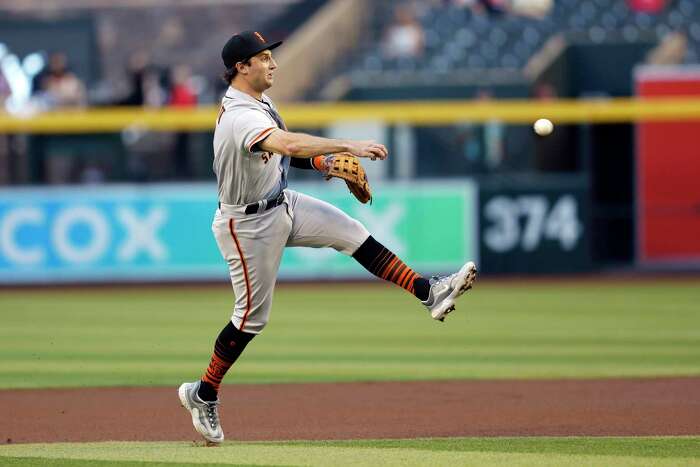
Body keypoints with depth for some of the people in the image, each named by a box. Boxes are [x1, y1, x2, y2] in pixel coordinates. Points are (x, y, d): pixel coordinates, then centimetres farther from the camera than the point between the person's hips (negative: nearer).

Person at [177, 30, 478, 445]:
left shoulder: (259, 101, 2)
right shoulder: (239, 116, -30)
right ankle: (203, 393, 16)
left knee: (352, 234, -1)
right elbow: (286, 144, -47)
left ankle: (428, 292, -1)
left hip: (282, 205, 9)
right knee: (252, 315, 2)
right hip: (249, 224, -9)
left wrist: (321, 161, -2)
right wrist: (348, 146, -50)